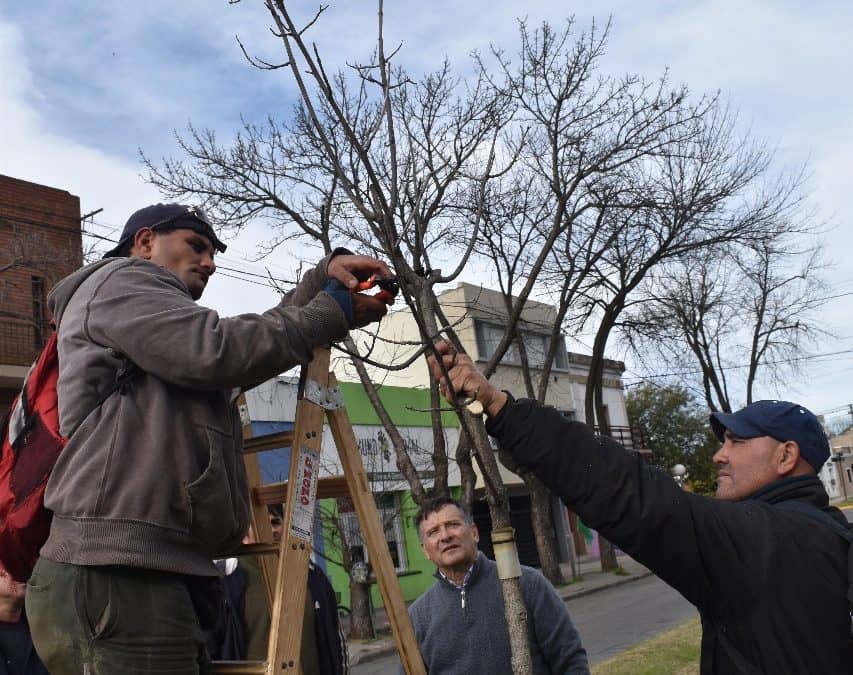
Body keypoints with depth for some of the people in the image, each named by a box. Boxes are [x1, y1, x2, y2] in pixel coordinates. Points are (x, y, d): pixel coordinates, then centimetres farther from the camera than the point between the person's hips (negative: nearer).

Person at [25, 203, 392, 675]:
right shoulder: (119, 279, 2)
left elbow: (259, 335, 30)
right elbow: (218, 351, -13)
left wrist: (325, 274, 16)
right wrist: (333, 313, -3)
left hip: (153, 573, 10)